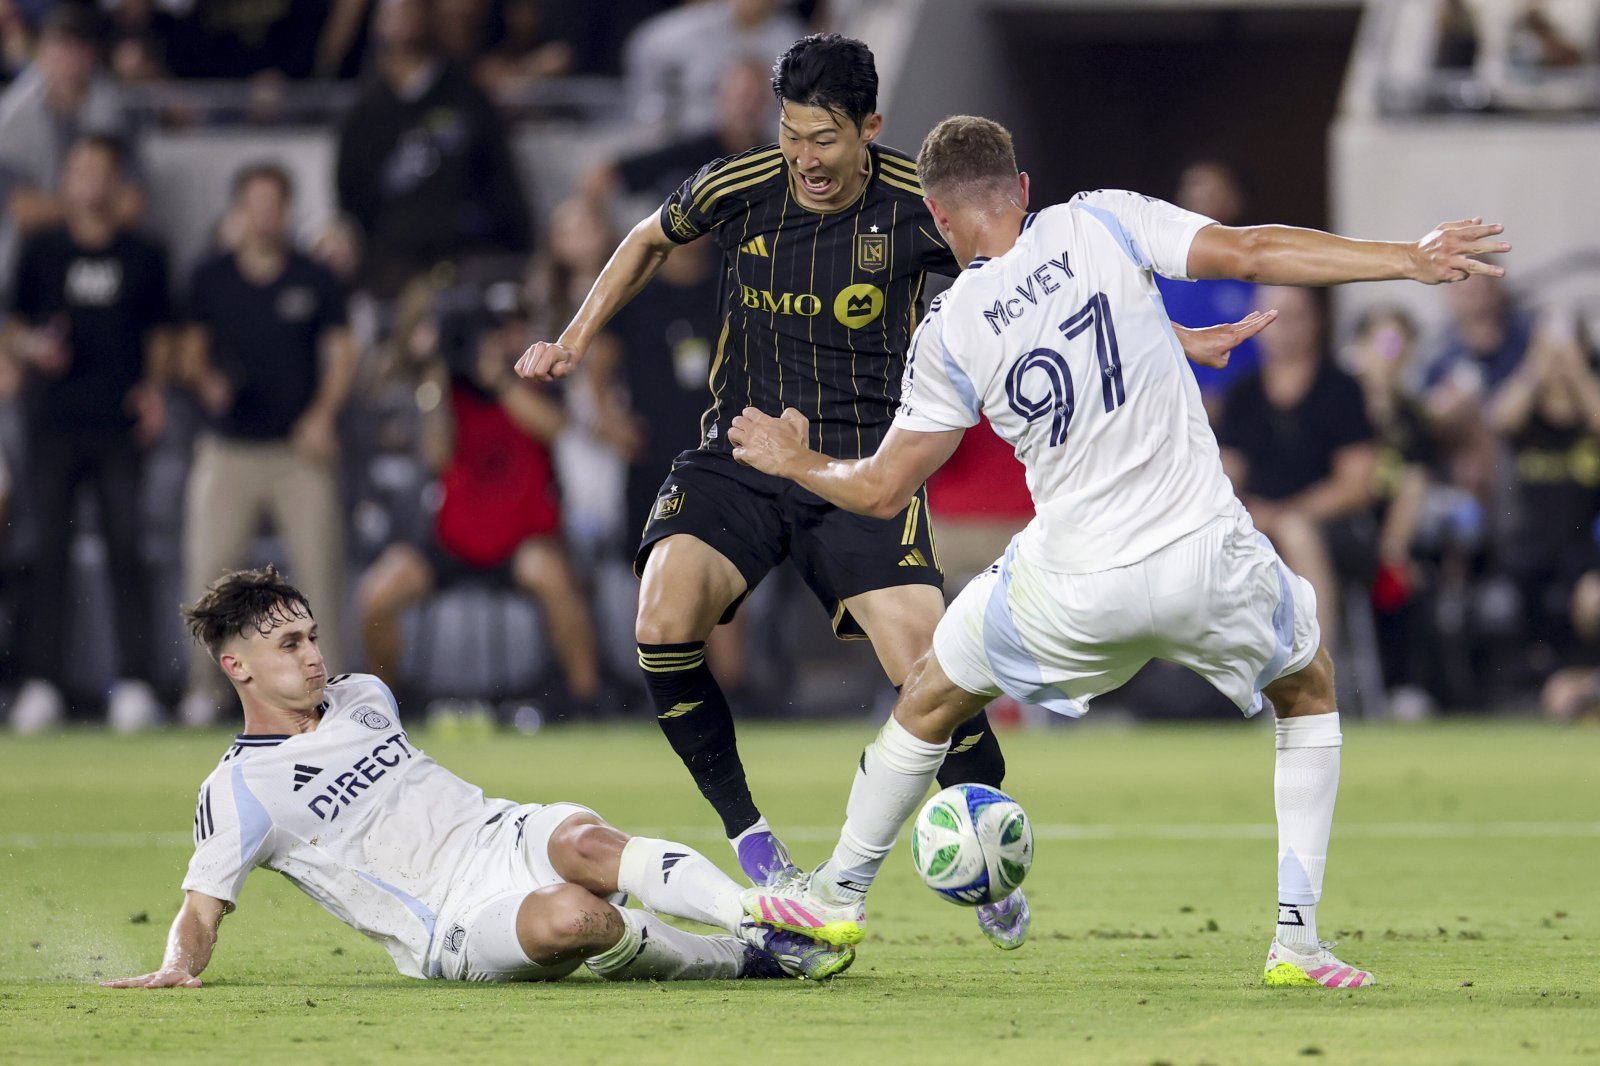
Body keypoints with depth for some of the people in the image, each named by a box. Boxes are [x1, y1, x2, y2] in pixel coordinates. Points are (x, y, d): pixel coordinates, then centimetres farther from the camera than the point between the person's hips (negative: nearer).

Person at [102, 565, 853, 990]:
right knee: (569, 916, -37)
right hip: (453, 934, -5)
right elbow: (200, 914, -4)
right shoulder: (236, 793, -4)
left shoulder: (365, 698, 15)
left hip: (505, 838, 5)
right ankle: (743, 958, -20)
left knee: (585, 846, -32)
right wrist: (179, 966, -23)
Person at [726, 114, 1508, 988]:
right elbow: (1253, 253, -11)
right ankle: (1294, 934, 18)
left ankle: (838, 892, 38)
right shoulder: (1103, 223, -4)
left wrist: (792, 462, 24)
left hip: (1073, 584, 0)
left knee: (931, 697, 26)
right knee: (1308, 689, 27)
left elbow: (882, 490, 4)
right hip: (1207, 554, 0)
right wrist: (1410, 259, -6)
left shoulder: (949, 333, -2)